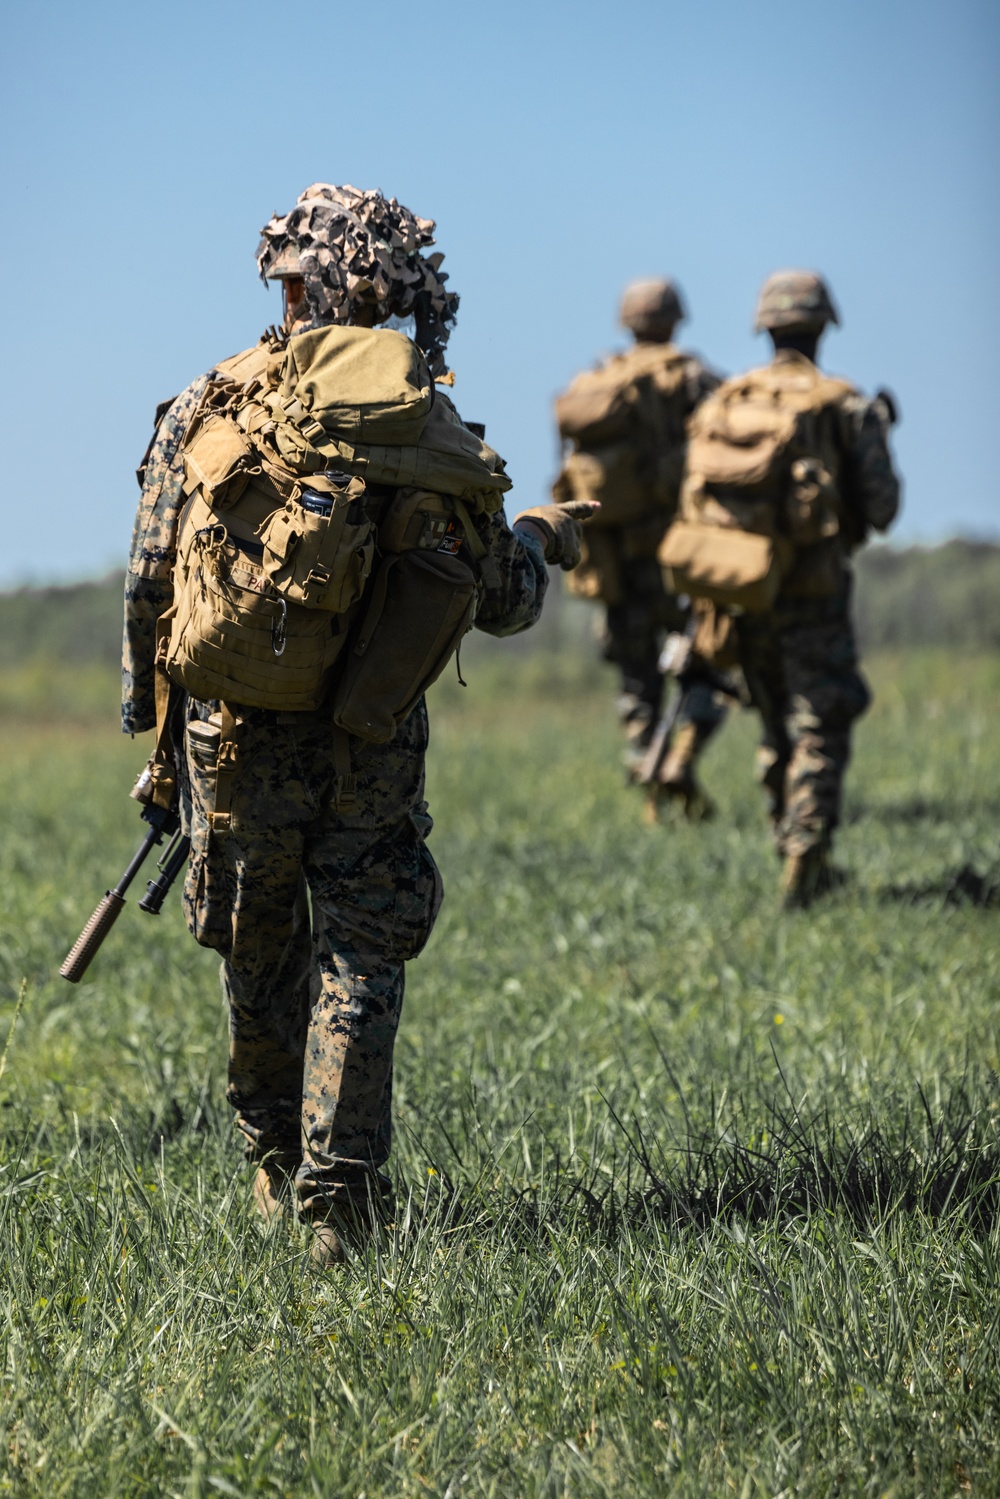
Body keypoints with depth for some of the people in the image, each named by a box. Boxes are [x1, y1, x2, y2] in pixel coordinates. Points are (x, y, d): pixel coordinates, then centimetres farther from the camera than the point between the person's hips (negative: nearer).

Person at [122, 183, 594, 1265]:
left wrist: (153, 721, 11)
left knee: (259, 963, 18)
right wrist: (538, 538, 24)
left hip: (232, 732, 2)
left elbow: (149, 584, -1)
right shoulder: (426, 424, -3)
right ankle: (338, 1200, -8)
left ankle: (275, 1168, 32)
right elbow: (500, 601, 2)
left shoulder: (202, 409, -1)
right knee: (358, 970, 3)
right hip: (371, 744, -1)